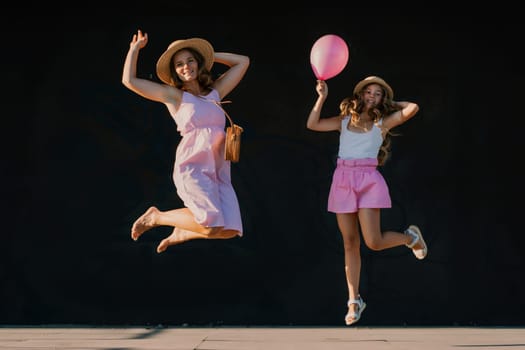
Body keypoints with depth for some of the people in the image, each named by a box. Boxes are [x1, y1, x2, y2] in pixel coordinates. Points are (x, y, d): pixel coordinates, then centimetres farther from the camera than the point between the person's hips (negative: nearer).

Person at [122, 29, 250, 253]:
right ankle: (156, 217, 4)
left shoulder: (215, 92, 19)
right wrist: (135, 48, 14)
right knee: (211, 226, -21)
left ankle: (181, 233, 17)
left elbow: (243, 62, 26)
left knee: (229, 231, -12)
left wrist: (207, 55, 25)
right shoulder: (174, 95, 6)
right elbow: (129, 80, 2)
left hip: (219, 170, 5)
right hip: (192, 166, -5)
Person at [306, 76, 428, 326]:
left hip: (368, 179, -3)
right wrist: (322, 97, 2)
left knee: (374, 242, -13)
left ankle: (410, 237, 20)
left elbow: (412, 108, -5)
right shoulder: (344, 121, 15)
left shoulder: (382, 122, 7)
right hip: (343, 179, 3)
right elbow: (312, 124, 7)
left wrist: (391, 103, 11)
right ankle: (354, 301, 11)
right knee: (350, 243, 4)